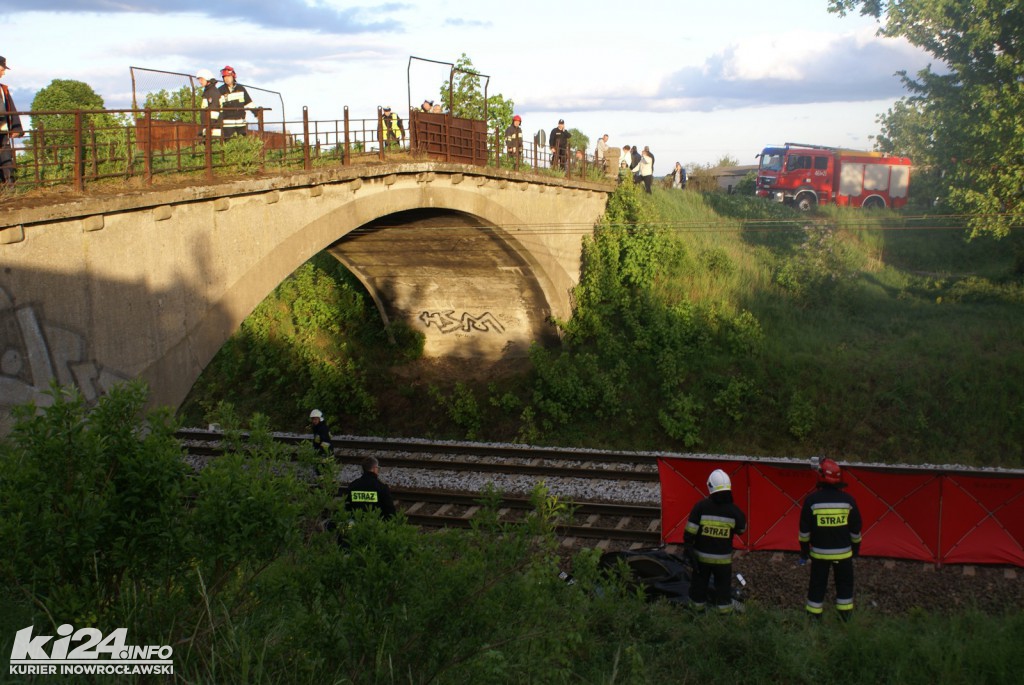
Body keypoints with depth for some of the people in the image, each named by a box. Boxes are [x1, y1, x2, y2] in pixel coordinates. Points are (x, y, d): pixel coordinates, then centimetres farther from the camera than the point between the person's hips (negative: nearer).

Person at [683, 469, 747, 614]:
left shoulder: (701, 506, -15)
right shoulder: (733, 510, -11)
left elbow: (690, 531, -14)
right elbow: (742, 529, 6)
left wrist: (687, 547, -5)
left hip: (702, 555, 0)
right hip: (723, 557, 0)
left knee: (699, 581, 18)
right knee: (723, 584, 15)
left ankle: (697, 605, 30)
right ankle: (724, 610, 21)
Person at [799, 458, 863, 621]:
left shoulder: (812, 500, -13)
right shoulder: (848, 500, -8)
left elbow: (805, 529, -6)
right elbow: (855, 528, 2)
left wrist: (804, 550, 6)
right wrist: (856, 547, 16)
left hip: (819, 552, -1)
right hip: (843, 552, 1)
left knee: (817, 583, 12)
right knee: (845, 582, 18)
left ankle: (814, 615, 18)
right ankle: (845, 614, 23)